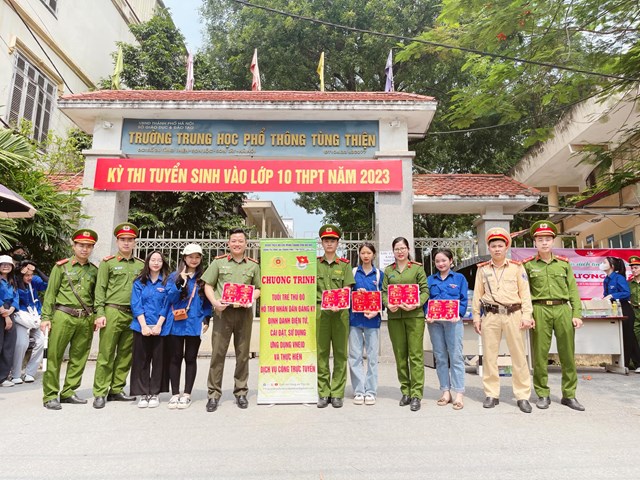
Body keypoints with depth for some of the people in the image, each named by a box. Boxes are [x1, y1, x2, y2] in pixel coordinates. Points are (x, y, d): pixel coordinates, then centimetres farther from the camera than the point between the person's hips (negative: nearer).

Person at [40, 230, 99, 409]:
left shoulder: (94, 270, 11)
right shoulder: (62, 266, 3)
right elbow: (50, 293, 0)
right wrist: (46, 317, -5)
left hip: (86, 319, 3)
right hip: (63, 315, -3)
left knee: (79, 357, 7)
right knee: (54, 356, 0)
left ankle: (68, 392, 19)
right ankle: (50, 395, 10)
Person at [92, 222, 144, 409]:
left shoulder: (141, 265, 12)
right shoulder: (108, 262, 4)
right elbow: (100, 289, 0)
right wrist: (100, 313, -9)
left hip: (133, 315, 4)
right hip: (112, 312, -3)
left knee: (126, 355, 9)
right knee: (106, 354, 0)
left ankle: (116, 390, 20)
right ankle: (100, 393, 10)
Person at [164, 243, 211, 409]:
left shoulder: (204, 278, 6)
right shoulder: (174, 276, 5)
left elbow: (207, 301, 9)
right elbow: (170, 298, -5)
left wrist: (206, 320, -1)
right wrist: (180, 282, -18)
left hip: (195, 324, 0)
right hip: (176, 323, 0)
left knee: (190, 358, 6)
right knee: (175, 358, 5)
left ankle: (187, 394, 14)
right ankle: (175, 394, 16)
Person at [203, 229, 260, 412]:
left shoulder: (253, 265, 9)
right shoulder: (218, 262, 6)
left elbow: (258, 288, 13)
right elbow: (208, 286, 6)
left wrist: (251, 299, -7)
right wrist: (215, 302, -10)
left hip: (244, 313, 1)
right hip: (223, 311, -1)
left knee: (243, 354, 7)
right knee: (217, 353, -1)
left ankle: (241, 392, 20)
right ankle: (213, 394, 10)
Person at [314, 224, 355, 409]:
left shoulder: (345, 264, 9)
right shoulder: (315, 263, 11)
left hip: (340, 312, 0)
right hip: (319, 311, 0)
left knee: (340, 352, 2)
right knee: (321, 352, 2)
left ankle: (337, 393, 11)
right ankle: (323, 393, 11)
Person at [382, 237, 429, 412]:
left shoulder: (418, 268, 5)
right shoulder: (388, 270, 13)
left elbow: (425, 291, 1)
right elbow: (384, 292, 10)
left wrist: (415, 304, -15)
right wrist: (388, 305, -9)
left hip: (414, 315, -3)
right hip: (394, 316, 3)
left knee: (416, 355, -4)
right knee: (400, 355, 7)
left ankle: (416, 394, 2)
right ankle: (405, 391, 18)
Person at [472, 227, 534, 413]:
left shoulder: (517, 267, 5)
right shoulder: (482, 269, 9)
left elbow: (525, 293, 3)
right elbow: (477, 295, 9)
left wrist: (526, 315, -5)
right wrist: (476, 318, 6)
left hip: (513, 315, -1)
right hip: (490, 316, 1)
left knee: (519, 356, 2)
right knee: (489, 356, 5)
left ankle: (523, 396, 13)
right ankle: (491, 394, 15)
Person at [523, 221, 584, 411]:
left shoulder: (564, 263, 10)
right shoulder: (528, 265, 4)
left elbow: (573, 290, 8)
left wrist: (577, 314, 1)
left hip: (563, 310, 2)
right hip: (539, 311, -2)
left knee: (568, 354, 6)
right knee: (540, 354, 2)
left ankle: (569, 395, 19)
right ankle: (543, 394, 15)